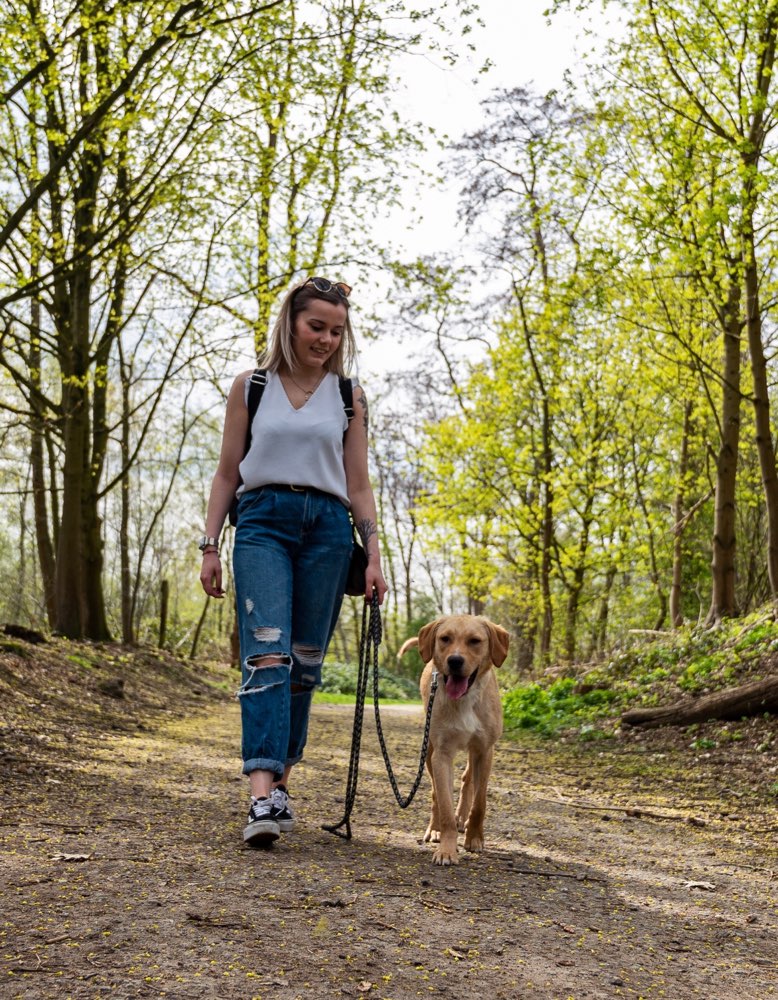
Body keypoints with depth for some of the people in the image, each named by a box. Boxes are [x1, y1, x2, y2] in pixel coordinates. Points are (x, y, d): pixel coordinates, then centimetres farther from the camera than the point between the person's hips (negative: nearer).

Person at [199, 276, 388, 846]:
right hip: (262, 522, -2)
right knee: (267, 653, -17)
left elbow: (358, 484, 11)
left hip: (327, 526, 2)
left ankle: (282, 783, 18)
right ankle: (262, 798, -24)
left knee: (304, 663, 4)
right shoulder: (251, 387, 9)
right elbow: (227, 473, 11)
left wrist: (374, 554, 1)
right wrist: (210, 546, 3)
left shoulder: (349, 395, 11)